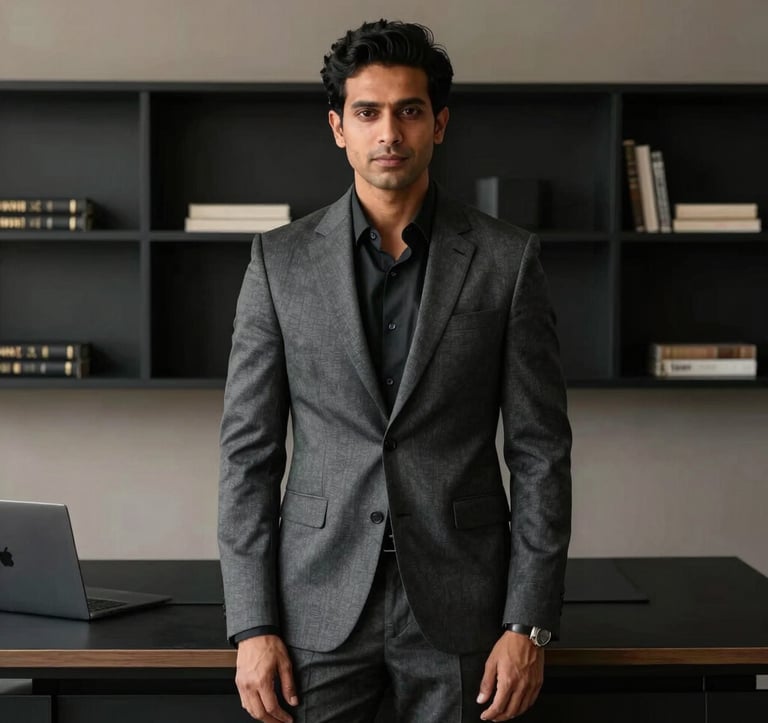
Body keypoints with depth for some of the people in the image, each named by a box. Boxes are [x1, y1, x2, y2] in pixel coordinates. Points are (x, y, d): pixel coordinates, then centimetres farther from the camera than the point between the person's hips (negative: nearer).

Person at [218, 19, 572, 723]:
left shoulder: (506, 259, 0)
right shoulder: (281, 261, 2)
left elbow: (540, 450, 0)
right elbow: (249, 451, 2)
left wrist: (528, 625, -6)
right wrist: (252, 626, -4)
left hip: (458, 611, 0)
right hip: (320, 606, 1)